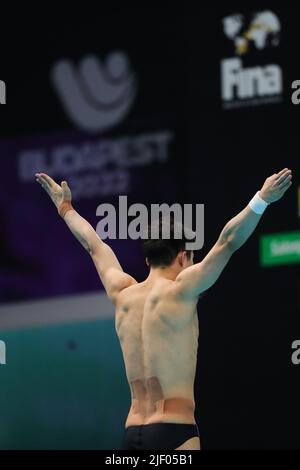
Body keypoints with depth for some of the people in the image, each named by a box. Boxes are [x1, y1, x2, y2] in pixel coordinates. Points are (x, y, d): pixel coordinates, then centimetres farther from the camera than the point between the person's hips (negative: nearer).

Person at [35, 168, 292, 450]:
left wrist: (66, 208, 43)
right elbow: (228, 241, -13)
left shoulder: (122, 295, 13)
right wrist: (262, 200, -20)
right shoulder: (179, 291, -4)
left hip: (132, 434, 7)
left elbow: (94, 245, 29)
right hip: (173, 432, -7)